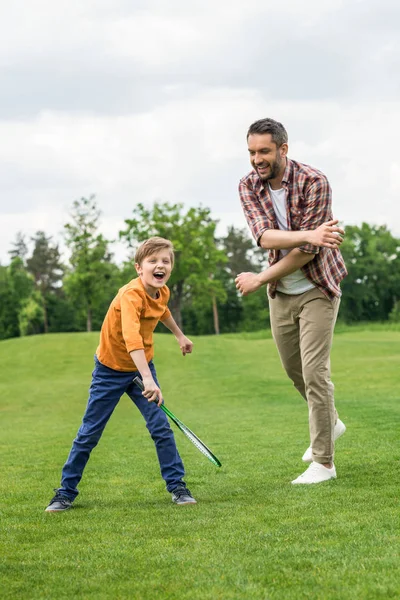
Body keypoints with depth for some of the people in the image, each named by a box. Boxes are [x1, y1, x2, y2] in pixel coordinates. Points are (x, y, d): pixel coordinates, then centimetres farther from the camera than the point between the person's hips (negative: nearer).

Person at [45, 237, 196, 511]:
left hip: (142, 366, 5)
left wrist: (180, 335, 33)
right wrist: (148, 380, -58)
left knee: (161, 427, -6)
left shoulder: (162, 292, -7)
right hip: (111, 369, -5)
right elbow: (131, 337, -47)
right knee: (89, 434, 3)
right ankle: (66, 492, 15)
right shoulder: (131, 295, -31)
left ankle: (177, 486, 5)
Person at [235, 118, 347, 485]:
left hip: (317, 287, -6)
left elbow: (307, 252, -24)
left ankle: (324, 462, -2)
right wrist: (308, 235, -40)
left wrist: (261, 279, -21)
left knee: (314, 371, -10)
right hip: (280, 292, 6)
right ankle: (330, 422, 43)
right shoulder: (248, 187, -7)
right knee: (294, 368, 17)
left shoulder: (313, 183, -21)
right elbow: (265, 237, -23)